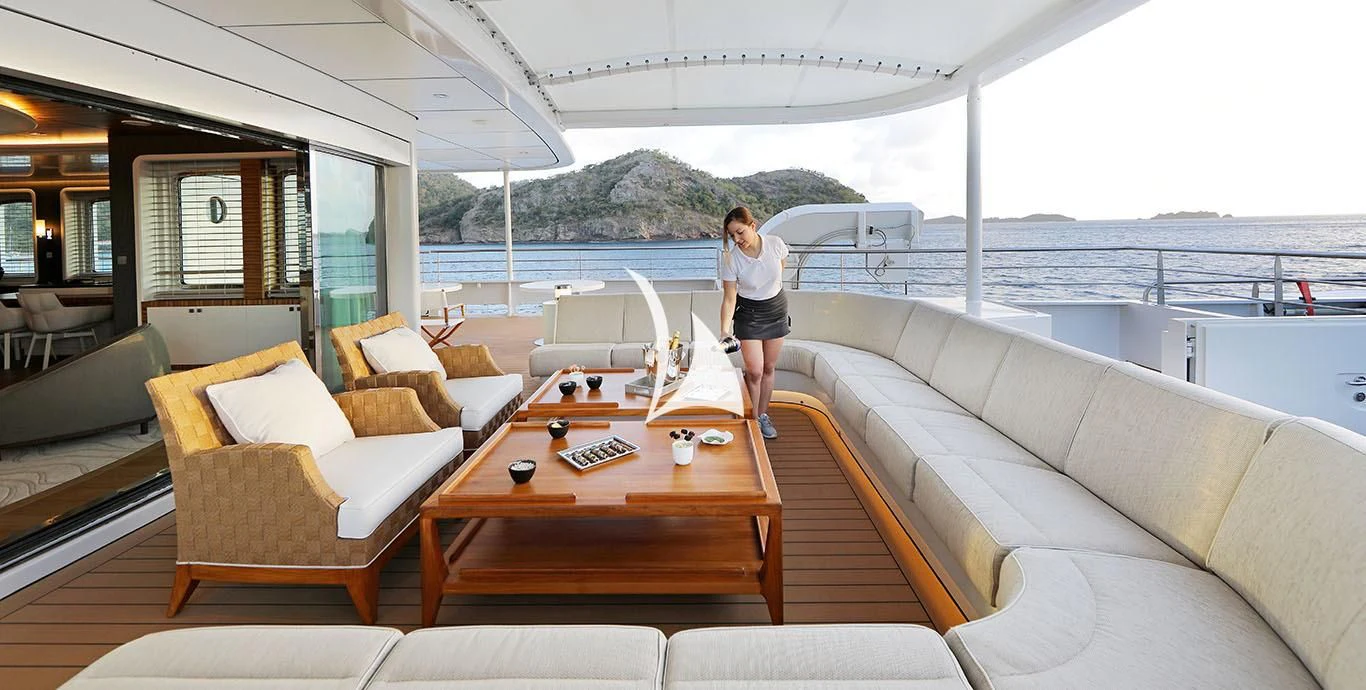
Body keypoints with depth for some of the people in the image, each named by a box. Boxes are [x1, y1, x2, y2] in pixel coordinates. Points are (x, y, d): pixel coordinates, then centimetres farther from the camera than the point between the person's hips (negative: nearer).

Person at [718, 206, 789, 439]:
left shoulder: (776, 244, -17)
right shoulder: (731, 259, -22)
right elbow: (729, 298, -21)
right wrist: (725, 330, -31)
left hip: (776, 309, 3)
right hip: (749, 313, -2)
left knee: (769, 368, 11)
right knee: (754, 371, -8)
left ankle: (763, 415, 27)